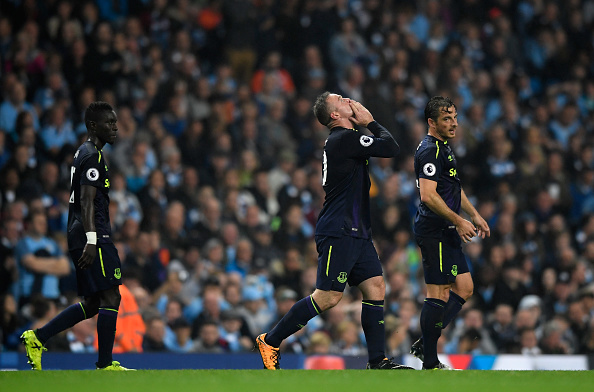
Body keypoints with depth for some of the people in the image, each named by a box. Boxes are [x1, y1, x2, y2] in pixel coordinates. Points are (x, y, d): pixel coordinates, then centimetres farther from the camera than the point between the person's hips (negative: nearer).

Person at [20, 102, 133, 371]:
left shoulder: (84, 154, 21)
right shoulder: (93, 156, -11)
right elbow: (87, 201, -20)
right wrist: (91, 240, -27)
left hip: (79, 237, 10)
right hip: (93, 237, -10)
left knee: (92, 303, 12)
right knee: (110, 297, -9)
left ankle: (37, 337, 11)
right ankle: (105, 364, -9)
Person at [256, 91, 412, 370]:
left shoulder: (340, 140, 17)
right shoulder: (345, 138, -14)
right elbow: (392, 148, -14)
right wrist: (371, 123, -3)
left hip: (357, 232, 10)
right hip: (338, 232, -10)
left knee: (375, 288, 2)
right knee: (328, 297, -9)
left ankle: (377, 362, 1)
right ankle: (270, 341, 2)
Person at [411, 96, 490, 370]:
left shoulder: (444, 148, 19)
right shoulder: (430, 151, -15)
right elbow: (428, 195, -24)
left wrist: (474, 215, 25)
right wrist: (459, 221, -20)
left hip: (447, 232, 11)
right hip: (434, 231, -11)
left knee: (464, 289, 12)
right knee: (439, 294, -9)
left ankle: (424, 344, 15)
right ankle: (430, 364, -4)